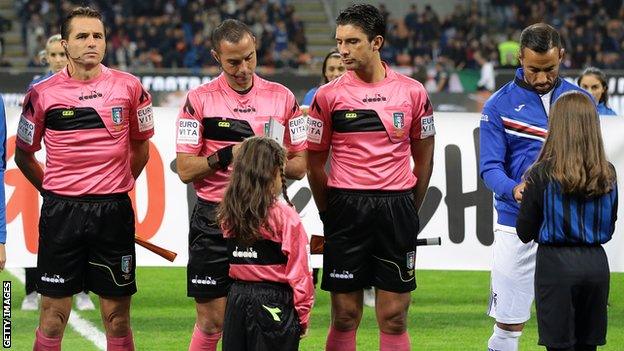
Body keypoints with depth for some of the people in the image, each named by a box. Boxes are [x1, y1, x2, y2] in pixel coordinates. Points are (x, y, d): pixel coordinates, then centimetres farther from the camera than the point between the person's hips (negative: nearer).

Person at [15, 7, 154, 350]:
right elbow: (23, 155, 12)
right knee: (53, 318, 0)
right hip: (61, 211, -1)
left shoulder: (129, 87, 1)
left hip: (113, 210, 1)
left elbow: (141, 147, 15)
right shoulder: (42, 94, -1)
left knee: (118, 319, 4)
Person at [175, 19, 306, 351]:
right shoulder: (199, 99, -1)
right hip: (213, 221, -2)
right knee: (211, 322, -1)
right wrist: (225, 156, -18)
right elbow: (185, 169, -3)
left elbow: (300, 165, 9)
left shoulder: (282, 97, 6)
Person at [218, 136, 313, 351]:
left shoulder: (228, 215, 4)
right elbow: (299, 272, -10)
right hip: (273, 301, -5)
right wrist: (303, 316, -3)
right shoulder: (285, 216, -11)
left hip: (237, 299, 5)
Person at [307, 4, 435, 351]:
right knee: (345, 316, 1)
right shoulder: (328, 95, 1)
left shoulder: (413, 92, 4)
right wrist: (330, 214, 4)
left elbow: (424, 158, 13)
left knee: (394, 318, 2)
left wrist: (408, 210, 9)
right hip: (346, 206, -1)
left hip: (397, 208, 1)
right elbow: (314, 163, 7)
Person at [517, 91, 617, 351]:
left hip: (556, 264, -4)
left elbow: (525, 233, -3)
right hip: (596, 263, 4)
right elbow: (608, 229, 12)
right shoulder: (607, 175, 2)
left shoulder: (542, 175, -11)